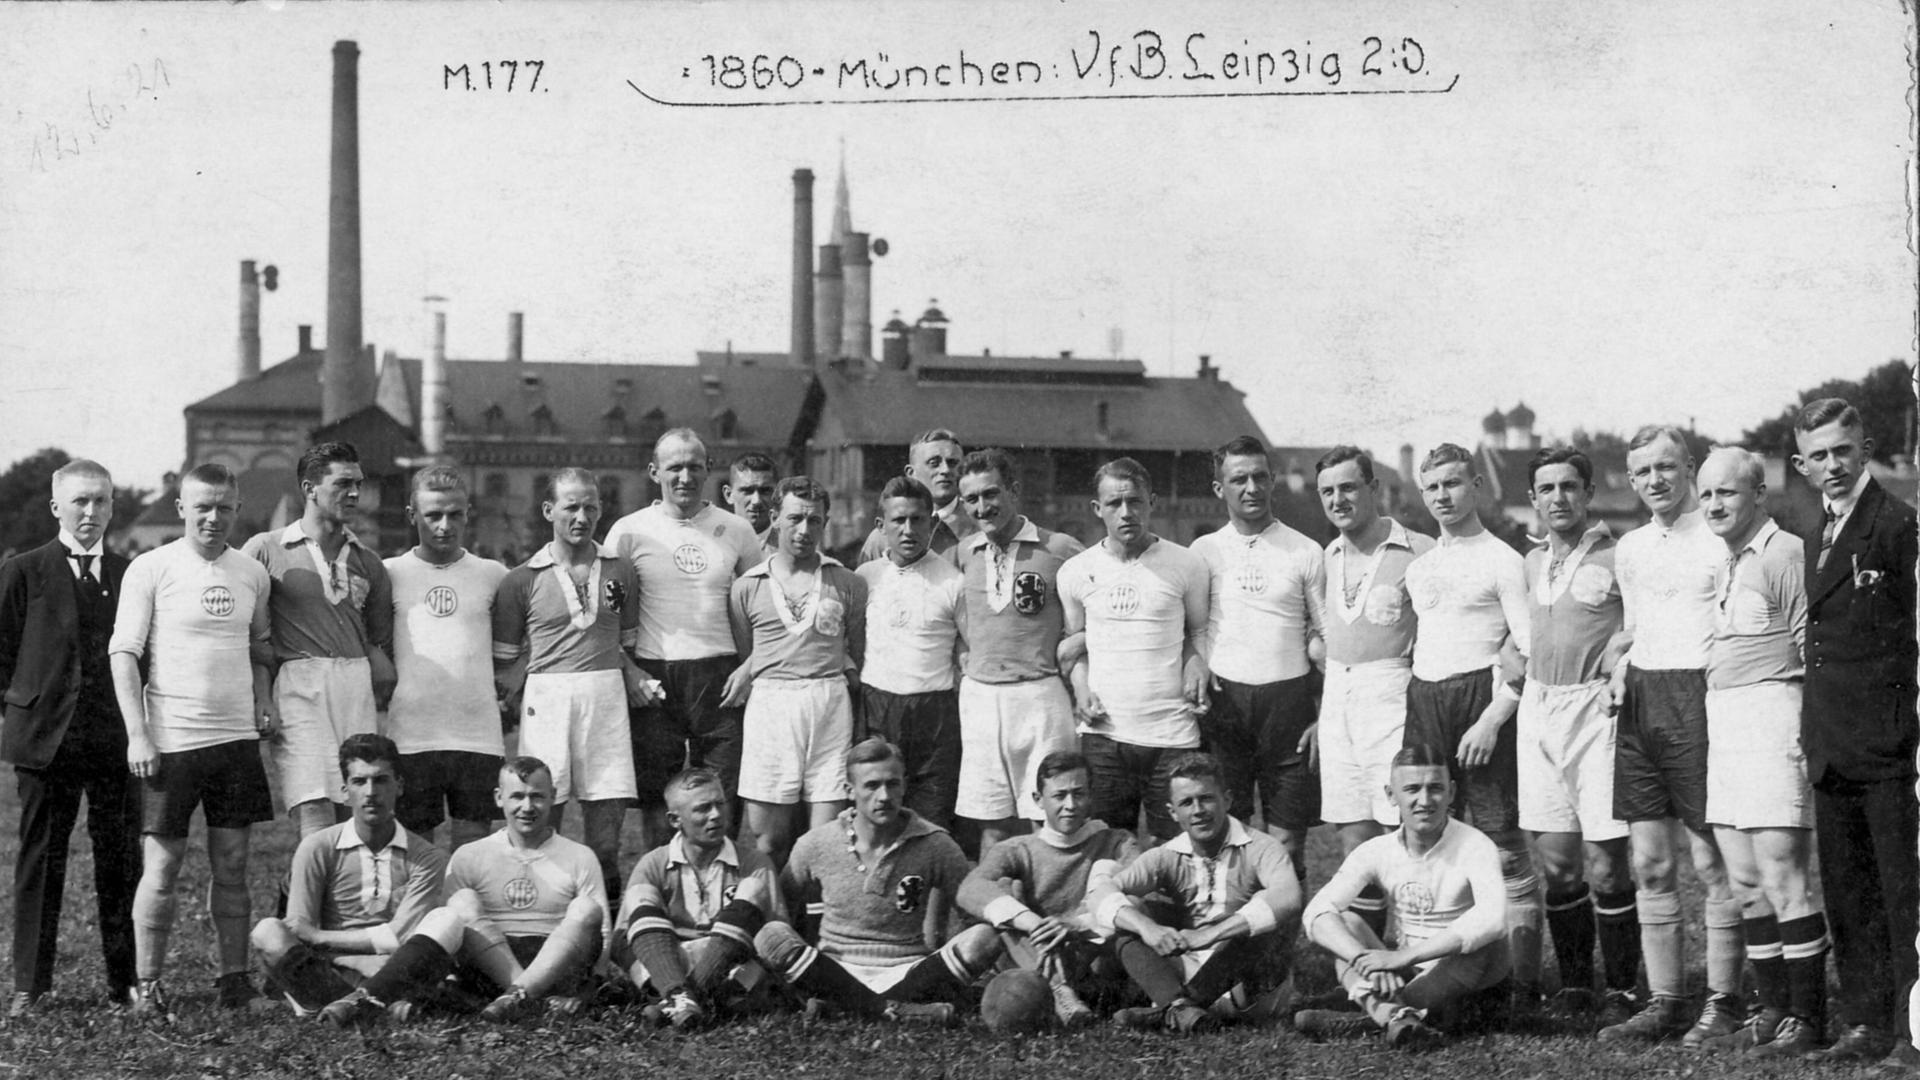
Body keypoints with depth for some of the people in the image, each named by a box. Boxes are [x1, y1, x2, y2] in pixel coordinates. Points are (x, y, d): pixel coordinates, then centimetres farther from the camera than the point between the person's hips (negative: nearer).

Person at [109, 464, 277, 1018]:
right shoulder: (151, 569, -4)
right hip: (171, 740, -4)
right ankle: (147, 985, 7)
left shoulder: (252, 573, 10)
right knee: (161, 867, -1)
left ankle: (234, 977, 15)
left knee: (232, 864, 7)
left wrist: (264, 702, 5)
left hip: (237, 737, 4)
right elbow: (123, 654, -5)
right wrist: (138, 734, -12)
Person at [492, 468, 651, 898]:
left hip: (607, 697, 2)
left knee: (609, 806, 1)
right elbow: (504, 659, 7)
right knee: (543, 812, -3)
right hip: (547, 697, -2)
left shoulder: (620, 572, 12)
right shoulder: (522, 580, 4)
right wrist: (516, 699, -7)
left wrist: (636, 681, 3)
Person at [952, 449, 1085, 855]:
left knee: (1051, 821, -4)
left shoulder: (1060, 551, -5)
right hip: (979, 695, 4)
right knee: (992, 824, 7)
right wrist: (964, 658, 10)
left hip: (1040, 695, -4)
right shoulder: (962, 554, 8)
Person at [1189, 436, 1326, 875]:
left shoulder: (1305, 552, 5)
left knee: (1287, 839, 1)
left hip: (1288, 698, -1)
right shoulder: (1204, 551, 7)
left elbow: (1329, 637, 6)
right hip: (1222, 702, 1)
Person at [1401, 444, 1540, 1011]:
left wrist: (1492, 719, -16)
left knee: (1502, 847, -7)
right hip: (1423, 704, 6)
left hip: (1479, 699, -6)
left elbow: (1530, 651, -8)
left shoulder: (1501, 560, -1)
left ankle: (1521, 982, -4)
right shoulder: (1417, 568, 18)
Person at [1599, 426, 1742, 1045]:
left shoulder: (1721, 542, -6)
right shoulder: (1629, 549, 16)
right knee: (1649, 864, 7)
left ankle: (1724, 1001, 6)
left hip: (1698, 698, -7)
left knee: (1712, 863, -3)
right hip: (1640, 703, 7)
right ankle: (1664, 1002, 14)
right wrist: (1622, 663, 9)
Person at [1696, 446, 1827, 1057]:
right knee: (1746, 884, 10)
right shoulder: (1727, 565, 19)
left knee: (1781, 879, -8)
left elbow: (1814, 651, -13)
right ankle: (1774, 1011, 18)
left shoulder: (1785, 554, -9)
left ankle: (1808, 1019, -2)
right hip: (1724, 726, 9)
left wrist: (1809, 733, -17)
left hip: (1772, 718, -9)